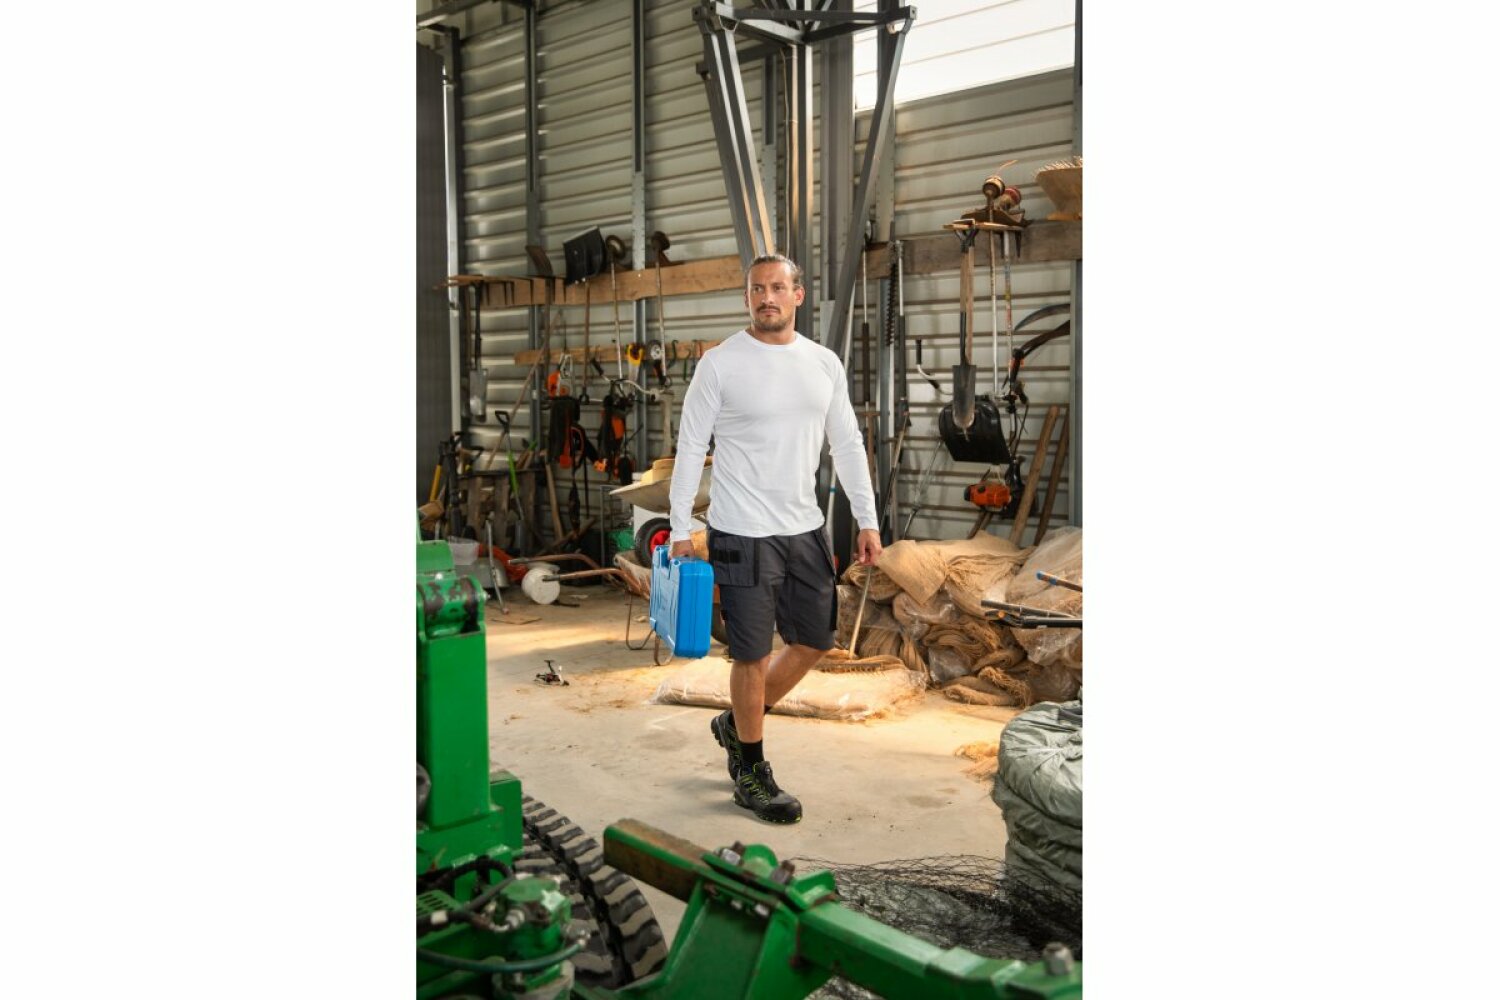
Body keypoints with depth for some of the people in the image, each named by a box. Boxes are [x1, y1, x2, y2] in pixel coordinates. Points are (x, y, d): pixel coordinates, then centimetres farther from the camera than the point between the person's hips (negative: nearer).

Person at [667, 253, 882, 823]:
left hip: (805, 530, 6)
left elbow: (847, 445, 11)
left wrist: (867, 520, 6)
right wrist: (680, 530, -9)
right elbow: (690, 448, -5)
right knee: (753, 654, 1)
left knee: (815, 641, 14)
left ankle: (737, 725, 35)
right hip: (743, 535, -6)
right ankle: (751, 773, 20)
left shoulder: (825, 363, 7)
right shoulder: (720, 364, -6)